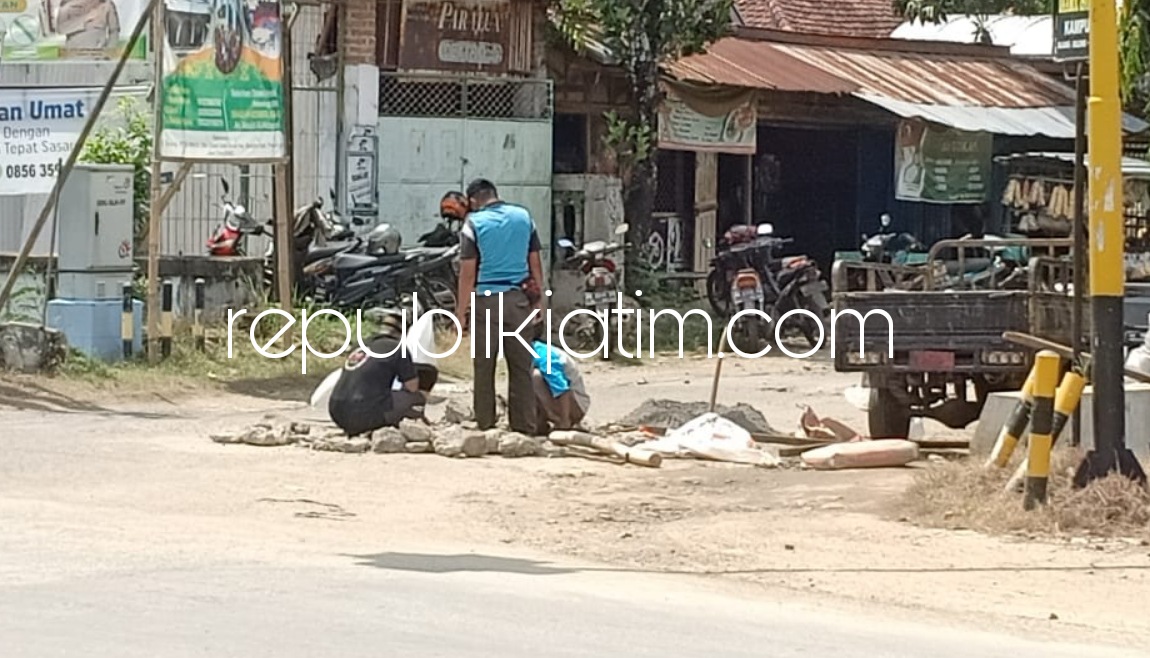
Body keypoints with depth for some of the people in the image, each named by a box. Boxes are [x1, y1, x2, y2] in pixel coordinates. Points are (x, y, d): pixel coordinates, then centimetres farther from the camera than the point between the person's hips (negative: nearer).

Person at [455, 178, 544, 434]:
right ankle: (524, 425, 8)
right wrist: (537, 299, 18)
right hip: (518, 297, 3)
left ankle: (485, 423, 8)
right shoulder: (523, 216, 6)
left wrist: (462, 310, -4)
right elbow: (535, 262, 9)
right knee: (521, 365, 7)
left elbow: (468, 272, -8)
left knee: (484, 366, 5)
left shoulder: (474, 223, -5)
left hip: (486, 299, -3)